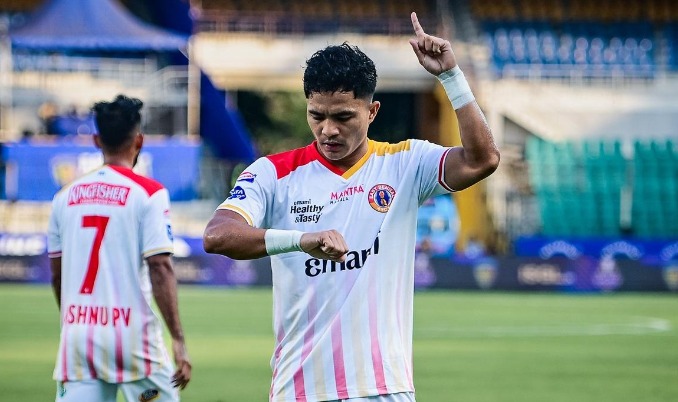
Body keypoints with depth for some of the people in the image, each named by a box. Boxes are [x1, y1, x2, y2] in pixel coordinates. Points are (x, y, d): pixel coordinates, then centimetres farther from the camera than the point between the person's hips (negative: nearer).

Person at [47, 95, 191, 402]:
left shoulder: (65, 197, 10)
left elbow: (57, 275, 16)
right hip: (131, 335, -4)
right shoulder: (148, 194, -5)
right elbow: (160, 269, -13)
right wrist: (178, 340, -13)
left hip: (77, 335, 4)